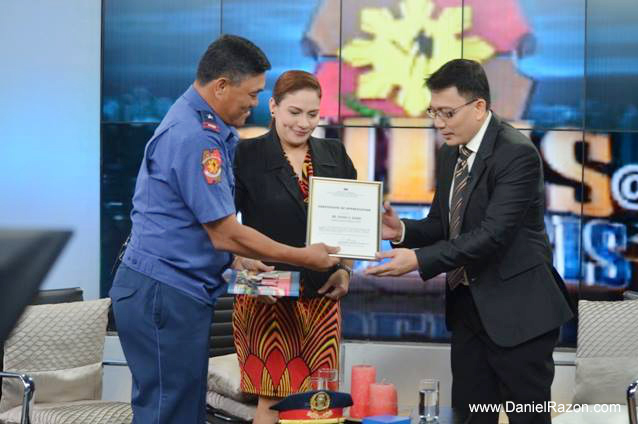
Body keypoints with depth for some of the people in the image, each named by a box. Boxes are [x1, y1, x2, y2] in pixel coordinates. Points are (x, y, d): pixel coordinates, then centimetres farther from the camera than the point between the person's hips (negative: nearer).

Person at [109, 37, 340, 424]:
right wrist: (303, 258, -9)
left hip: (174, 291, 10)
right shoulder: (195, 137, -19)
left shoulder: (207, 127, 12)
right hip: (165, 294, -10)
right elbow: (224, 234, -18)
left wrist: (239, 257, 9)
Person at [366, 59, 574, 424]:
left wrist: (419, 260, -29)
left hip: (516, 310, -8)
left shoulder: (517, 153, -18)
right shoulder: (450, 154, 9)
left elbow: (493, 234, -26)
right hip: (468, 307, 8)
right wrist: (403, 230, -7)